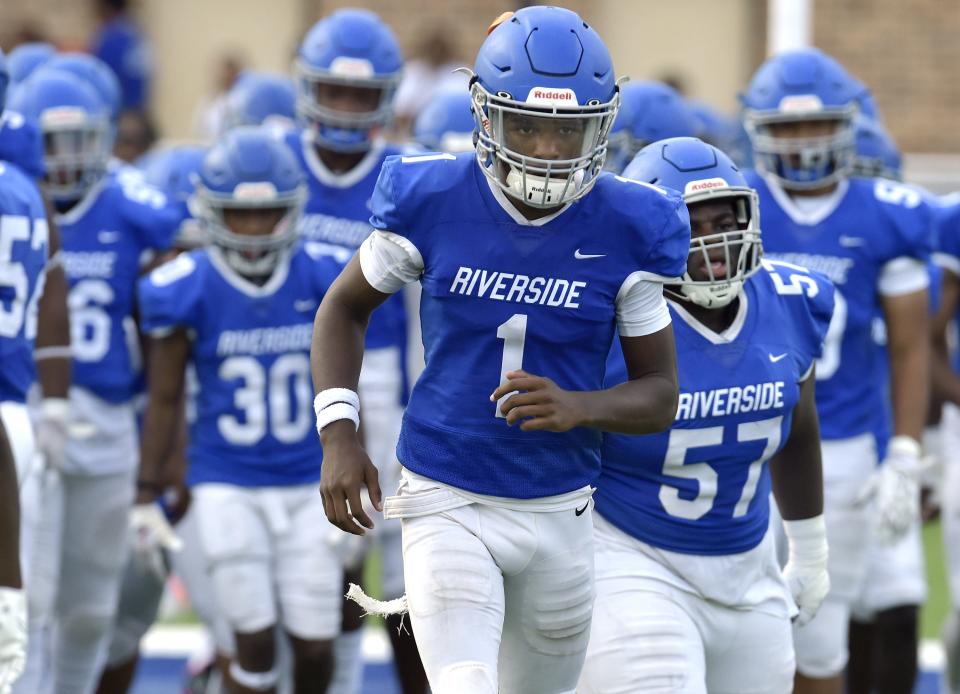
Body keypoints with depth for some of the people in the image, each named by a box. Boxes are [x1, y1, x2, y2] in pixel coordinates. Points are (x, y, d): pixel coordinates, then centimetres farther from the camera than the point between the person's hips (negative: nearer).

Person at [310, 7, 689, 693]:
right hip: (447, 505, -2)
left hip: (559, 512, 3)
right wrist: (340, 433, -6)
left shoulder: (626, 230, -7)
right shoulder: (432, 202, -9)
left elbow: (661, 394, -2)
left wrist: (578, 407, -23)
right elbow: (345, 307, 7)